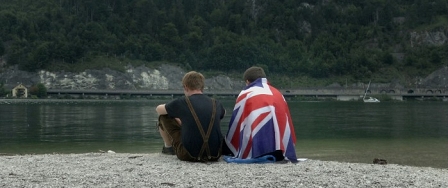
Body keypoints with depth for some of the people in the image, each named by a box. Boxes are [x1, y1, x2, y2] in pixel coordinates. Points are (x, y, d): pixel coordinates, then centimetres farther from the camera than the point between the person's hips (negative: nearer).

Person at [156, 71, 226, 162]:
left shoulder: (182, 102, -5)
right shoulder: (215, 104, 5)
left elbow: (158, 109, 13)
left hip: (190, 155, -3)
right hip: (215, 156, 4)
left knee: (164, 117, 13)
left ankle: (168, 147, 36)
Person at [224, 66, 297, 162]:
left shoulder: (246, 94, 7)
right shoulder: (278, 94, 18)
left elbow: (235, 125, 10)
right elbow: (287, 124, 18)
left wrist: (235, 152, 23)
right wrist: (288, 154, 22)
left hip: (255, 152, -4)